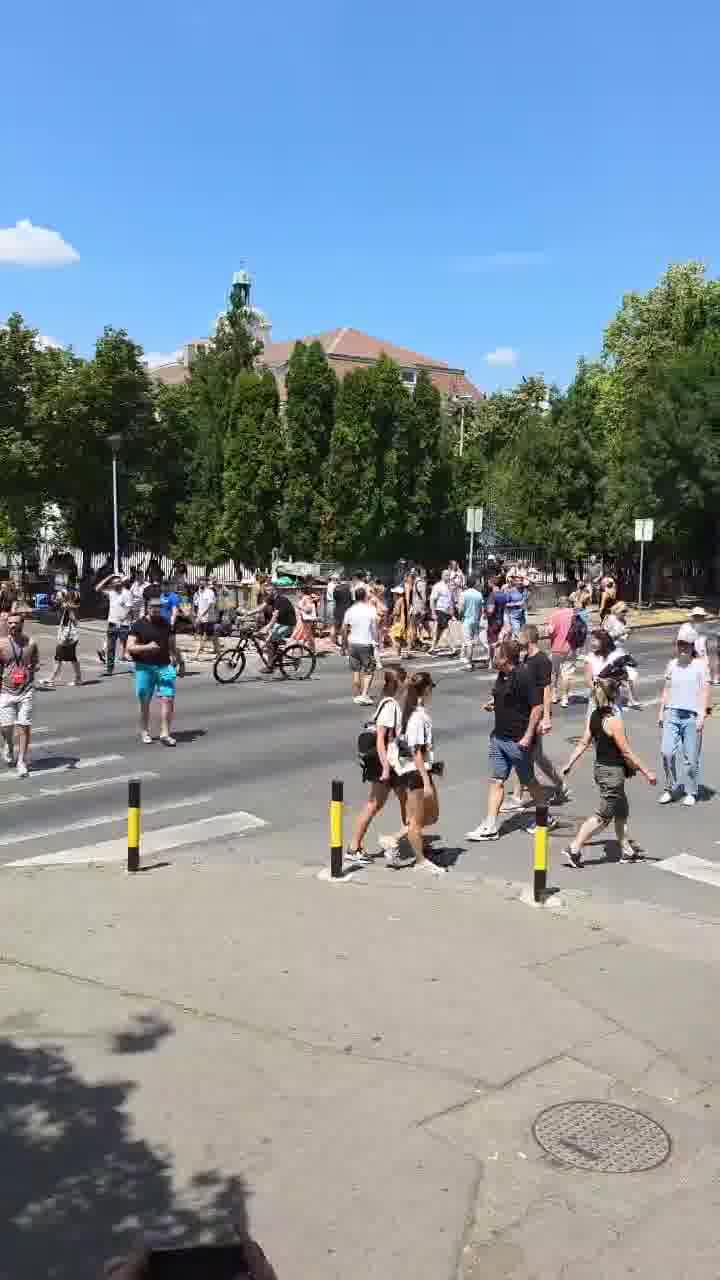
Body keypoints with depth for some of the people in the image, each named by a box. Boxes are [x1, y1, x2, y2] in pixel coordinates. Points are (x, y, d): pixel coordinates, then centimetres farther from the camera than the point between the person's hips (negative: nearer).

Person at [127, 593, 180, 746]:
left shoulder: (166, 623, 11)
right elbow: (130, 647, -7)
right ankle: (145, 731, 24)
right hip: (144, 667, -2)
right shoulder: (138, 625, -1)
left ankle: (165, 733, -6)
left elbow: (172, 644, 21)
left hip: (164, 666, 2)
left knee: (168, 699, -9)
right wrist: (146, 647, -21)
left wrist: (176, 660, 18)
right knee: (145, 702, 8)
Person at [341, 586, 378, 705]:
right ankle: (364, 694, -11)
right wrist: (376, 642, 0)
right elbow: (374, 628, -9)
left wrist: (345, 645, 13)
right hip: (366, 644, -4)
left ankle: (356, 695, 19)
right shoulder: (370, 610, -6)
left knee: (356, 671, 13)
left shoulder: (350, 610, 2)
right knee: (369, 671, 3)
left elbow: (344, 629, 5)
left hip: (353, 643, 4)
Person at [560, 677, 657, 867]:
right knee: (603, 815, 0)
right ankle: (574, 849, -1)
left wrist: (568, 764, 12)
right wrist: (647, 773, -12)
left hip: (601, 768, 9)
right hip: (613, 772, -9)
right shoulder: (614, 721, -21)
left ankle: (626, 851, 31)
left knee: (622, 811, 21)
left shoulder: (595, 716, 2)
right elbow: (626, 752, -19)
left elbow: (583, 743, 5)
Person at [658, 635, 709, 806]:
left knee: (691, 758, 0)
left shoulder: (700, 665, 0)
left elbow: (705, 691, -4)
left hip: (692, 716, -3)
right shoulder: (672, 664, 12)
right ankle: (669, 789, 7)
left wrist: (702, 715, -11)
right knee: (667, 752, -8)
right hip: (672, 714, 3)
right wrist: (661, 711, 15)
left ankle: (691, 793, 16)